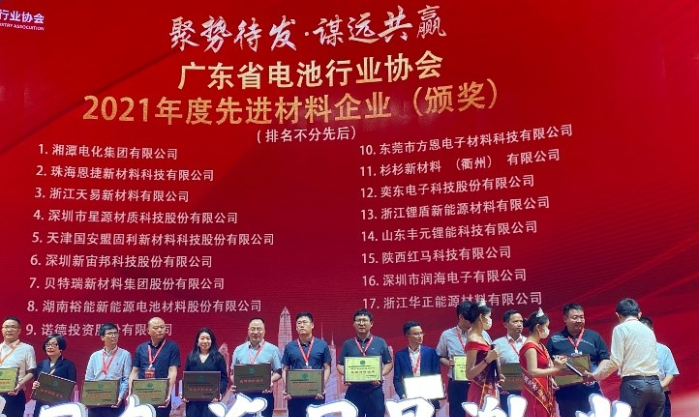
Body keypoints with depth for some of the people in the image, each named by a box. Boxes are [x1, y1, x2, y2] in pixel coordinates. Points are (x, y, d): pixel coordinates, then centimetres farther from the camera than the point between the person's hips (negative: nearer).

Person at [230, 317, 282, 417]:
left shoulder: (272, 349, 4)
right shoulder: (239, 350, 12)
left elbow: (279, 372, 3)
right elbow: (233, 372, 15)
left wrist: (270, 381, -16)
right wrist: (234, 383, -6)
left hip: (264, 394, -2)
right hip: (243, 394, 2)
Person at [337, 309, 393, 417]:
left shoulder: (380, 342, 5)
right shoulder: (347, 344, 8)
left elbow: (389, 363, 8)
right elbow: (340, 365, 10)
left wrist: (381, 375, -10)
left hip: (375, 391, 0)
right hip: (354, 391, 0)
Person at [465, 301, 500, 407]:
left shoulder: (480, 337, 9)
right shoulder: (473, 341, -17)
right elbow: (469, 374, -21)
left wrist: (496, 376, 21)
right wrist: (488, 359, -28)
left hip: (489, 390, 9)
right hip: (481, 391, -9)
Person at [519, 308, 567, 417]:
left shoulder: (538, 345, 13)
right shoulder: (530, 347, -16)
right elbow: (532, 372, -22)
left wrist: (554, 364, 1)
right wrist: (555, 369, -19)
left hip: (543, 393, 9)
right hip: (535, 394, -9)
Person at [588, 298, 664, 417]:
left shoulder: (621, 328, 0)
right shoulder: (649, 331, 19)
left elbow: (615, 362, -7)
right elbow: (646, 359, 14)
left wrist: (595, 375, 5)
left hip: (634, 384, -6)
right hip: (655, 384, 6)